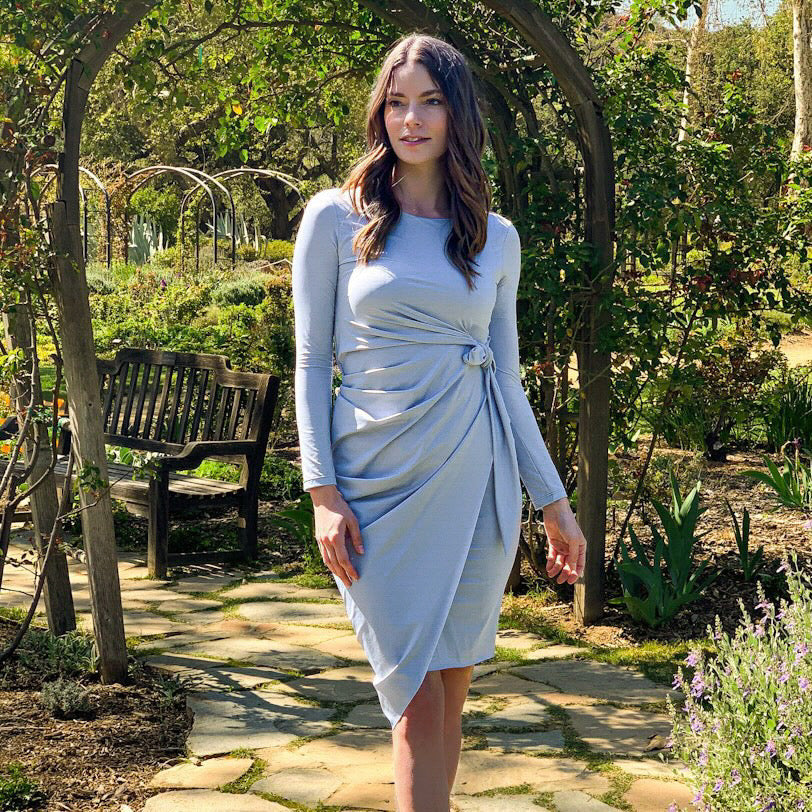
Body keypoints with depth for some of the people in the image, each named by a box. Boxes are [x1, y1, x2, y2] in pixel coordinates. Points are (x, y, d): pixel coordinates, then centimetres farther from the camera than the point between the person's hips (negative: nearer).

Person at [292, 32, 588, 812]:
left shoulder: (497, 238, 10)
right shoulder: (336, 218, 2)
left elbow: (506, 377, 13)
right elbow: (311, 363, 1)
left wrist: (553, 500, 12)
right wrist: (323, 492, -8)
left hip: (477, 479, 3)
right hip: (382, 481, -3)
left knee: (450, 691, 8)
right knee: (419, 699, -4)